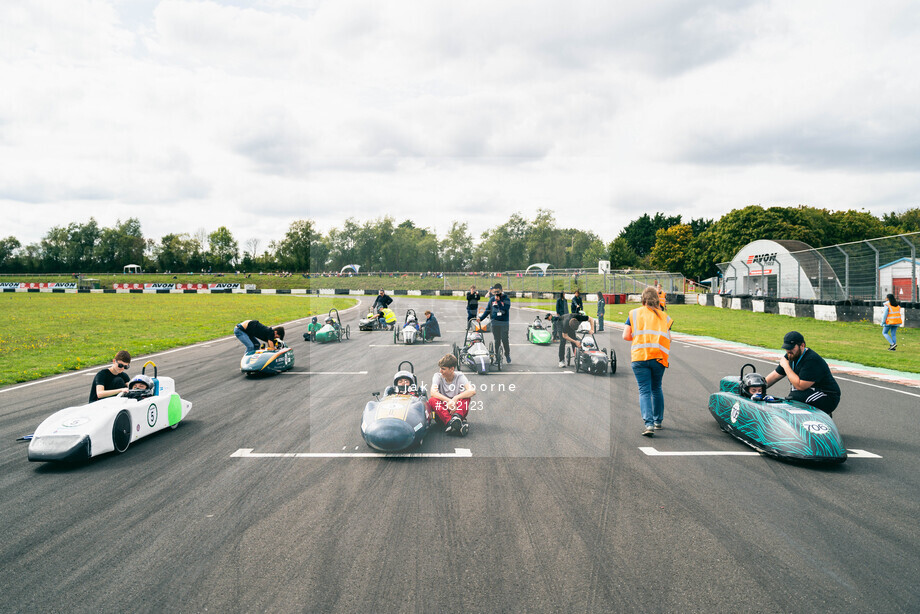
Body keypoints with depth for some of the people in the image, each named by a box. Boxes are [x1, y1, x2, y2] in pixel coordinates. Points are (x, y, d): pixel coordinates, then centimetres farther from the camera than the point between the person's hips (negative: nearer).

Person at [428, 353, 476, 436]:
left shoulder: (460, 377, -3)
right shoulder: (438, 376, -1)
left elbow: (472, 391, -22)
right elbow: (433, 393, -21)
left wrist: (455, 398, -34)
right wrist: (448, 401, -34)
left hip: (458, 409, 0)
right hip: (443, 412, 1)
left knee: (466, 397, -25)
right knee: (432, 400, -27)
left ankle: (457, 417, -49)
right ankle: (449, 422, -46)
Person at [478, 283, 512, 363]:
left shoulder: (506, 299, -1)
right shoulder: (492, 299, 9)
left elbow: (505, 309, -15)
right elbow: (487, 310, 13)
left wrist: (498, 301, -15)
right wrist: (481, 318, 5)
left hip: (504, 323, -3)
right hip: (495, 323, 3)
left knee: (505, 340, -5)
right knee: (497, 340, 4)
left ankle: (507, 355, 12)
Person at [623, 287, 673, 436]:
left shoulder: (634, 313, 9)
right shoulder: (664, 316, 13)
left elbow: (626, 336, 2)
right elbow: (668, 339, 7)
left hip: (639, 356, -2)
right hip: (659, 356, 2)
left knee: (644, 391, 0)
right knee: (656, 389, 19)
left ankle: (649, 424, -15)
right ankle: (658, 421, 30)